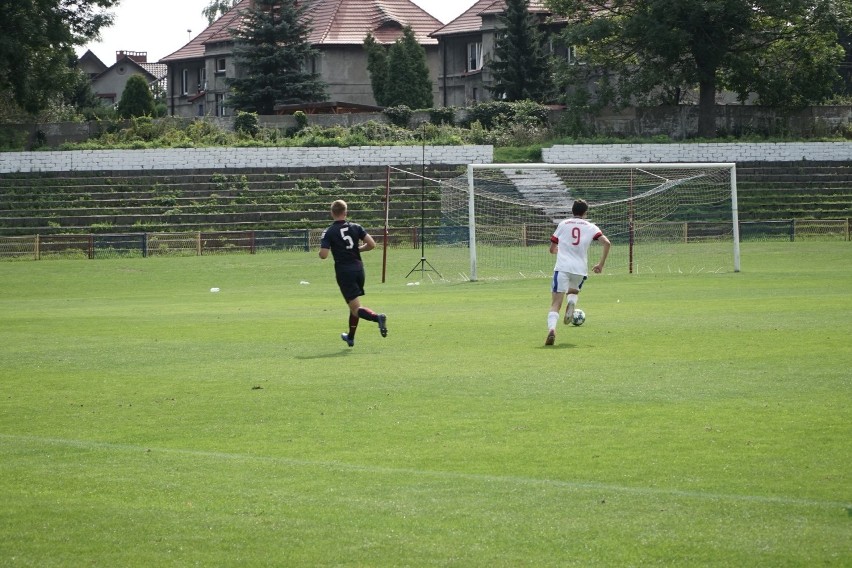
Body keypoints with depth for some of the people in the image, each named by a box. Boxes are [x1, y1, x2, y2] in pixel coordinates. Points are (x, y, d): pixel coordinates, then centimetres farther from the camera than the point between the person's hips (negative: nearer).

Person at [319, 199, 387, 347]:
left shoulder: (329, 232, -6)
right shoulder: (356, 227, 4)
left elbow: (323, 255, -14)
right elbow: (372, 244, -3)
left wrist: (322, 251, 10)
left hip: (344, 271, -5)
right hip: (358, 268, 5)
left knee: (356, 309, -8)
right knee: (355, 304, 22)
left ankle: (377, 317, -36)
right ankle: (351, 337, 32)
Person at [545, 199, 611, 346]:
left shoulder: (562, 225, 13)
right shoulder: (590, 227, 11)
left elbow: (552, 249, 18)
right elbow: (606, 243, -2)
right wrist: (601, 265, 6)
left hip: (562, 267, -1)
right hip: (580, 269, 1)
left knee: (555, 304, -7)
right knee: (573, 291, 32)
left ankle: (551, 328, -32)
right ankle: (572, 303, -2)